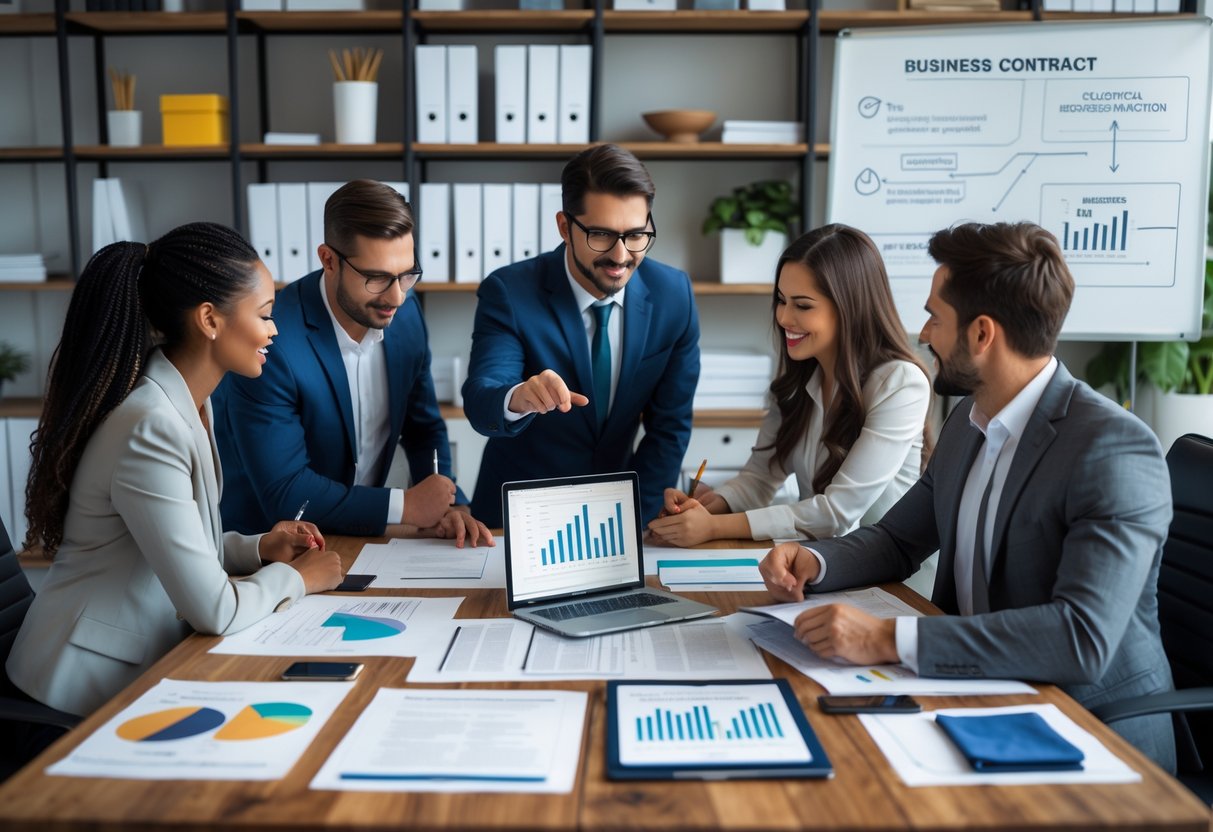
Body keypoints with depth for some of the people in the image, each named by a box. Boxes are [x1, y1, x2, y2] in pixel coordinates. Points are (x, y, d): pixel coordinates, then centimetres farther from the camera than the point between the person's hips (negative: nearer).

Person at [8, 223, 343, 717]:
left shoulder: (185, 404, 2)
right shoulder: (151, 428, -26)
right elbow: (214, 611, -25)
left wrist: (259, 549, -2)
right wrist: (296, 577, -9)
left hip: (144, 657, 8)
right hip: (99, 682, -8)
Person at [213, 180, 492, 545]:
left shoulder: (406, 313, -5)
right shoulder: (271, 340, -23)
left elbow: (424, 428, 6)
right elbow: (283, 493, -21)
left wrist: (449, 504, -11)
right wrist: (405, 506, -17)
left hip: (360, 533, 5)